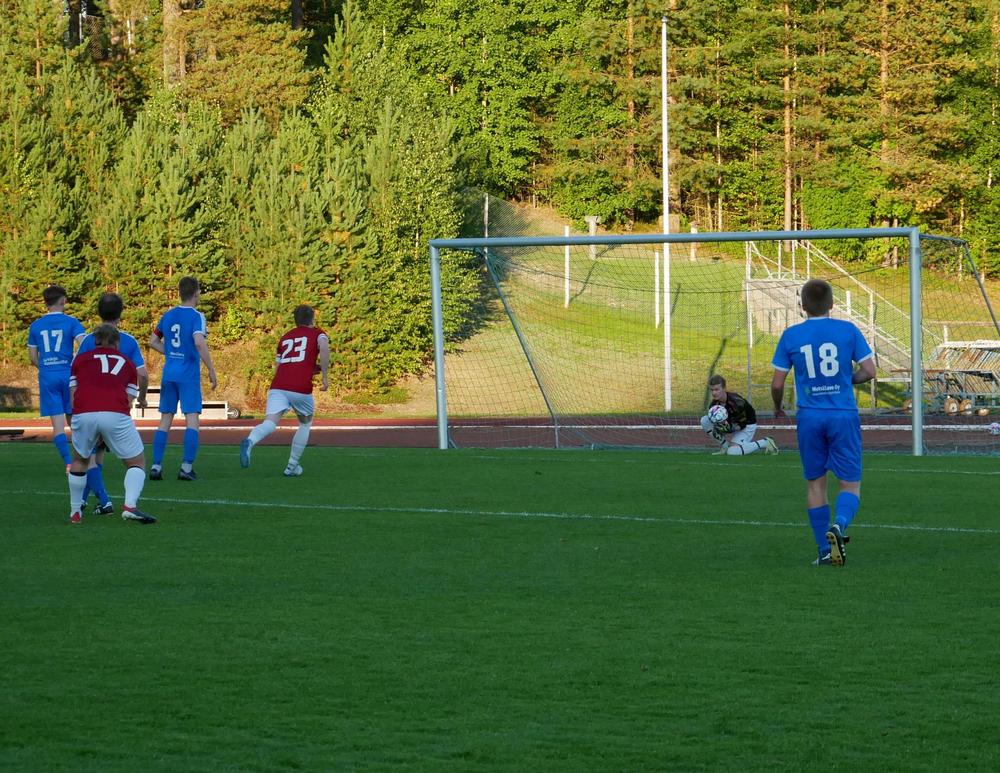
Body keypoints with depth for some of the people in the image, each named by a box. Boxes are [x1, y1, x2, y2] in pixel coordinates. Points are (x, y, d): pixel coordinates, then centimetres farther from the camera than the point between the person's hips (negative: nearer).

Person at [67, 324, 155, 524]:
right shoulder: (127, 363, 25)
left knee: (79, 461, 27)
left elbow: (73, 397, 19)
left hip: (83, 413, 1)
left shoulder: (81, 359, 25)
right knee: (137, 462, 14)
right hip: (115, 414, -1)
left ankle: (75, 511, 30)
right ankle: (130, 505, -9)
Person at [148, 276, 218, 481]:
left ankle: (156, 466, 6)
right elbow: (199, 342, -22)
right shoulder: (196, 316, -8)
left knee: (165, 420, 9)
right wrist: (211, 371, -17)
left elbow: (153, 342, 16)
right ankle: (186, 467, -8)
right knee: (192, 420, -2)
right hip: (189, 374, -5)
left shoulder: (168, 315, 10)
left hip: (169, 372, 5)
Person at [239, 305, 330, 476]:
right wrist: (325, 376, -3)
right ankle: (292, 467, 23)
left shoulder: (285, 337, 27)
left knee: (270, 423, -14)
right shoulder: (317, 333, 14)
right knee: (305, 423, 24)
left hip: (278, 386, 3)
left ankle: (250, 442, -47)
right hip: (301, 389, -3)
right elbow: (324, 347, -10)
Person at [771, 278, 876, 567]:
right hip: (843, 416, -1)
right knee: (850, 484, 4)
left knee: (815, 483, 13)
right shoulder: (848, 330, -1)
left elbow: (777, 383, 2)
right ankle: (839, 524, -26)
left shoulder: (791, 335, 1)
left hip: (809, 418, 1)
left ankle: (824, 549, 12)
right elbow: (869, 371, -2)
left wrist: (778, 407, 22)